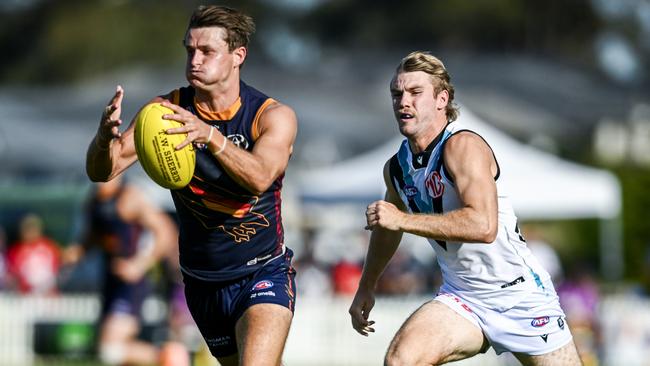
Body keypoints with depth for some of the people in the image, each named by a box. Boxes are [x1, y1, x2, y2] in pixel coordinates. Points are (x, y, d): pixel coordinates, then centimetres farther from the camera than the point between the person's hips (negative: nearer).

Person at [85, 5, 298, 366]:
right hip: (201, 281, 4)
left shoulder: (274, 116, -15)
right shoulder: (168, 109, -8)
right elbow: (101, 171, -15)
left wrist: (209, 136, -53)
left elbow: (259, 177, -35)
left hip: (264, 276, -4)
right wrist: (105, 137, -39)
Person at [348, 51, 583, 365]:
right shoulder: (396, 168, 2)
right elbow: (387, 228, 25)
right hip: (461, 299, 5)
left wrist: (403, 219, -32)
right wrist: (366, 287, 33)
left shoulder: (463, 146, -20)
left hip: (520, 294, -5)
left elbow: (484, 225, -34)